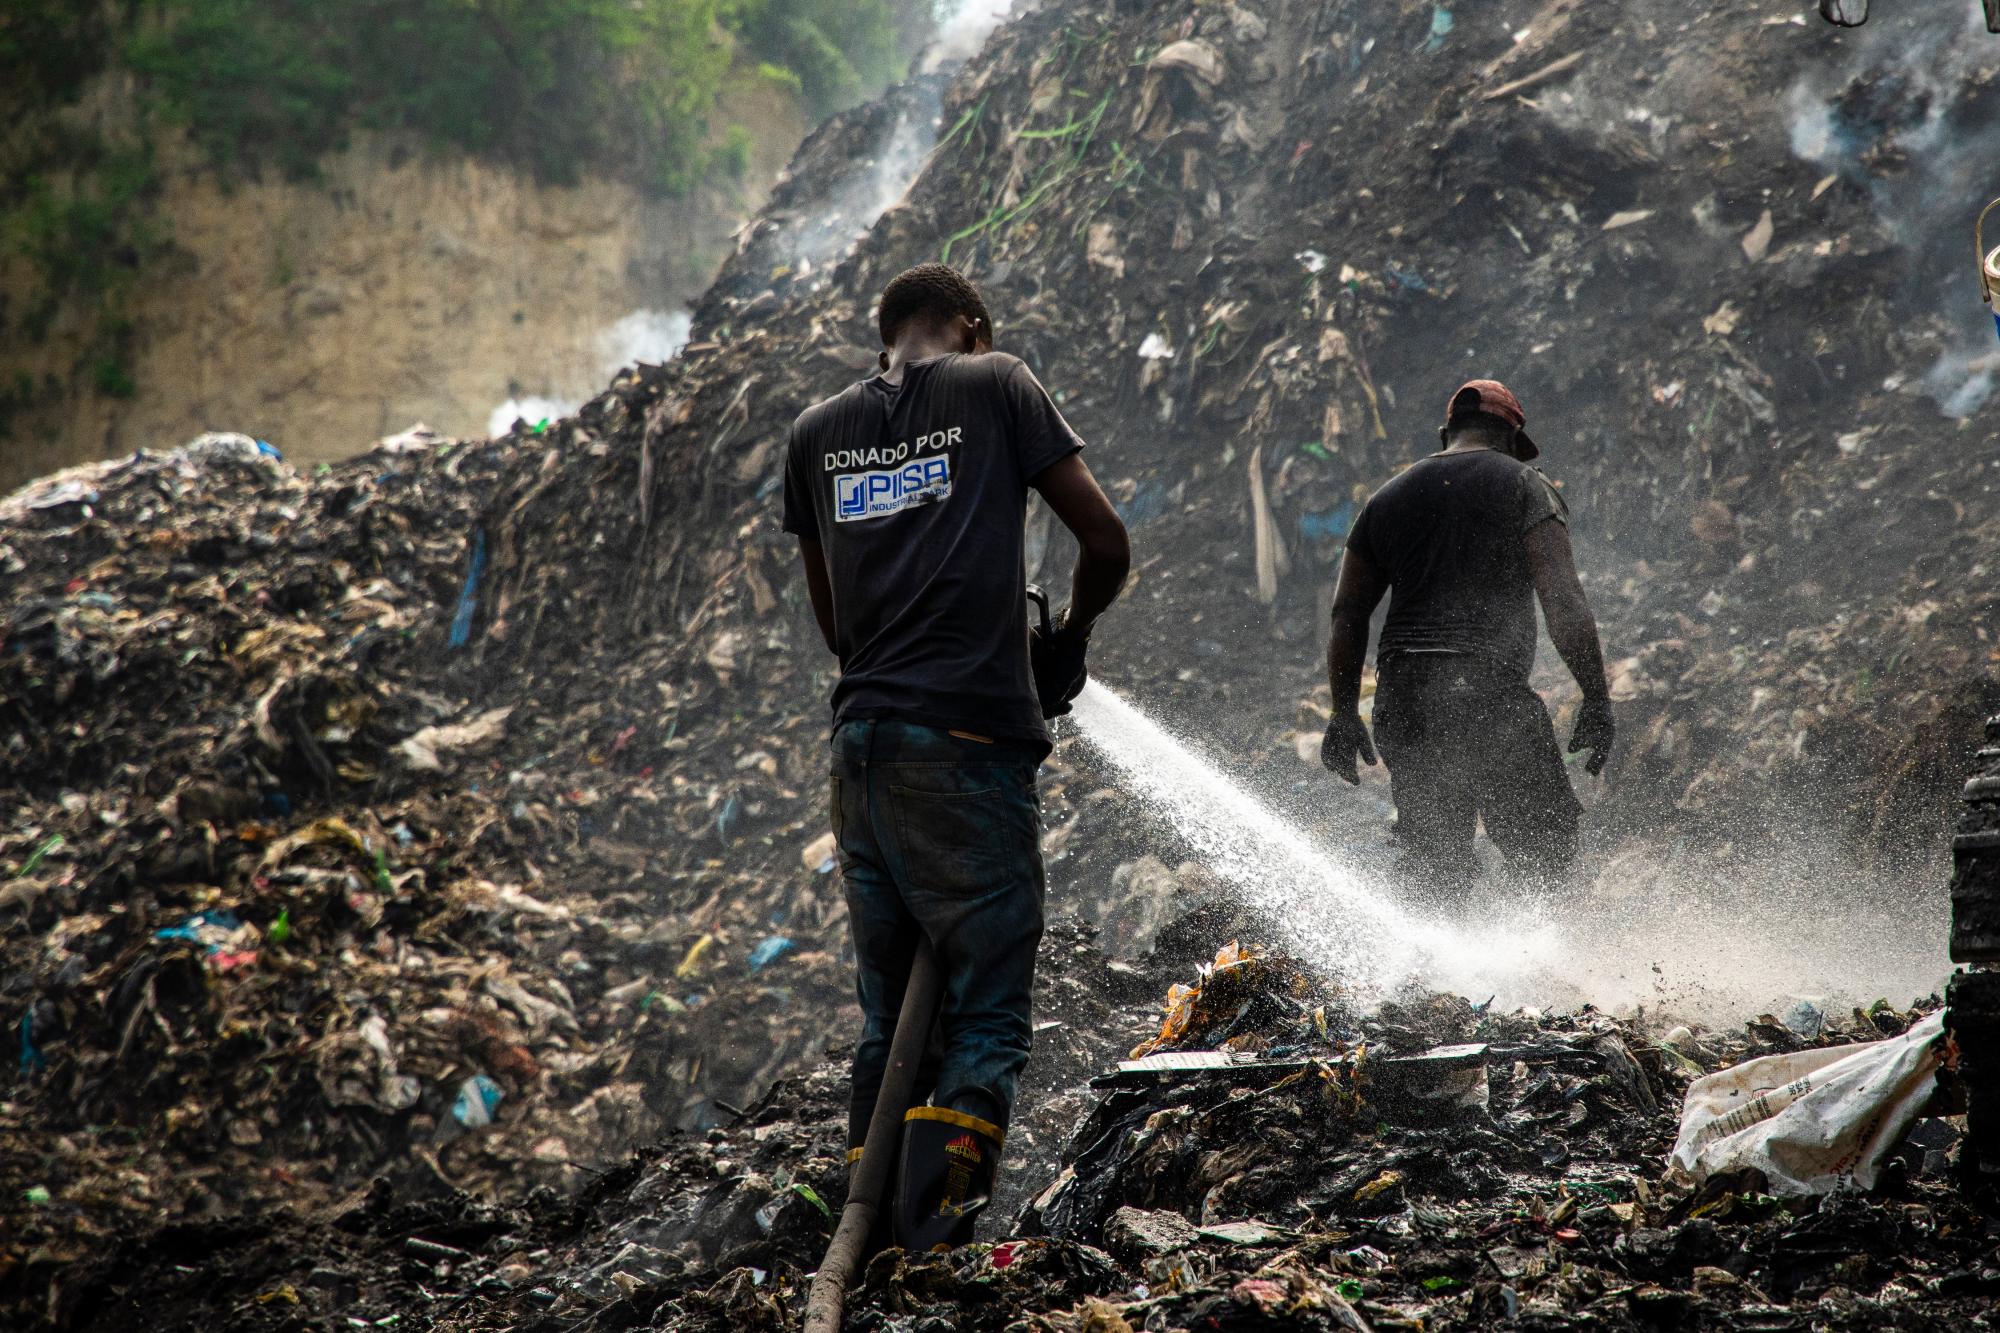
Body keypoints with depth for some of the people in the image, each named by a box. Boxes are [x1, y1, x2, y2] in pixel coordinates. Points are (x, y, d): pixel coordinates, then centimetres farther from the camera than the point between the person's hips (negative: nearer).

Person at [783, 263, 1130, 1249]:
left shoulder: (817, 431, 16)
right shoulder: (995, 385, 3)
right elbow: (1106, 544, 3)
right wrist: (1067, 640, 19)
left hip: (861, 742, 5)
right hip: (970, 741, -5)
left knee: (889, 1018, 14)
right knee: (987, 1016, -4)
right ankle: (933, 1249, -15)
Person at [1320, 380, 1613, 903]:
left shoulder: (1386, 500, 20)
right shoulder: (1524, 487, 5)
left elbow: (1346, 612, 17)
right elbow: (1563, 601, -7)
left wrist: (1344, 713, 21)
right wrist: (1596, 698, -5)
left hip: (1400, 698, 5)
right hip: (1492, 694, -5)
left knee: (1434, 876, 10)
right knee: (1546, 852, 0)